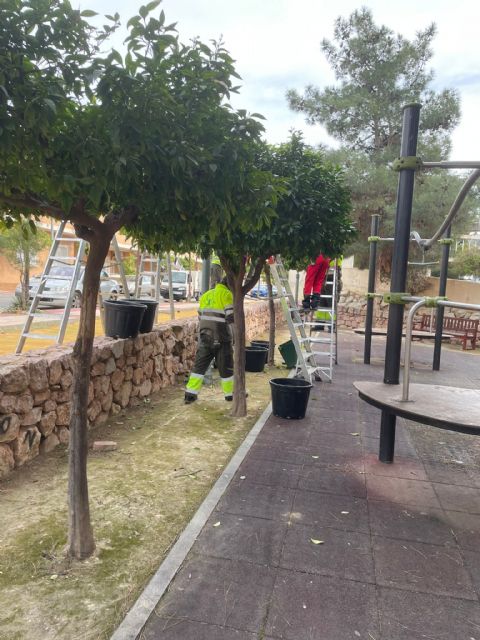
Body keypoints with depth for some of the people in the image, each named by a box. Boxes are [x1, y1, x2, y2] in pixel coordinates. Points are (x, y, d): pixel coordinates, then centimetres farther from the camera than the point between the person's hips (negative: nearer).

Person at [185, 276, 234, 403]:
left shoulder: (206, 295, 15)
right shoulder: (226, 294, -7)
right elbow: (231, 318, -15)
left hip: (204, 336, 6)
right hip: (221, 338, -5)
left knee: (200, 364, 9)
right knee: (226, 366, 8)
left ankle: (190, 394, 7)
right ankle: (230, 393, 20)